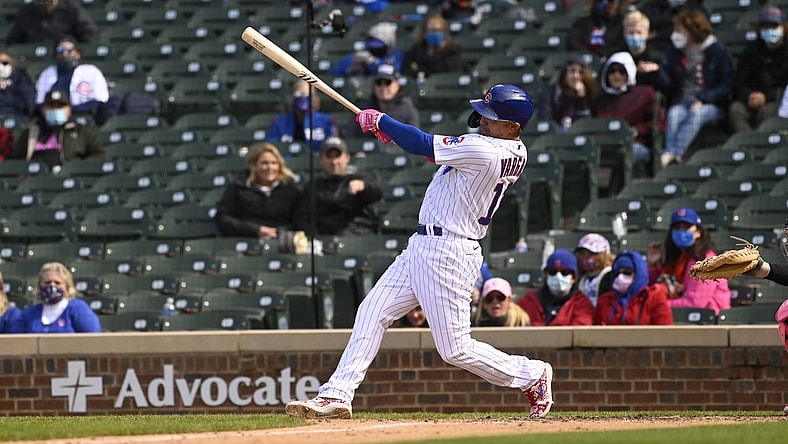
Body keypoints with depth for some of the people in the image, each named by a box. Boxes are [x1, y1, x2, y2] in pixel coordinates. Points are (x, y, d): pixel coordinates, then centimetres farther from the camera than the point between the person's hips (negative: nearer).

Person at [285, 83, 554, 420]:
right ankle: (338, 395, 8)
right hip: (422, 246, 10)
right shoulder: (515, 151, 6)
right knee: (372, 313, 7)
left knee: (456, 349, -3)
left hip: (447, 254, -10)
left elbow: (423, 145, -16)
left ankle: (532, 375, 16)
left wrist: (378, 120, -1)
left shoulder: (483, 151, -23)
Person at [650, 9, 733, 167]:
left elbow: (726, 84, -3)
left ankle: (673, 154, -52)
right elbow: (666, 85, 8)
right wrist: (657, 72, -14)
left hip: (711, 105, -3)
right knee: (674, 114, -32)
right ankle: (667, 156, -51)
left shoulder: (718, 51, 2)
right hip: (682, 103, 3)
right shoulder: (674, 53, 15)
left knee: (696, 114, -36)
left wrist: (703, 100, -15)